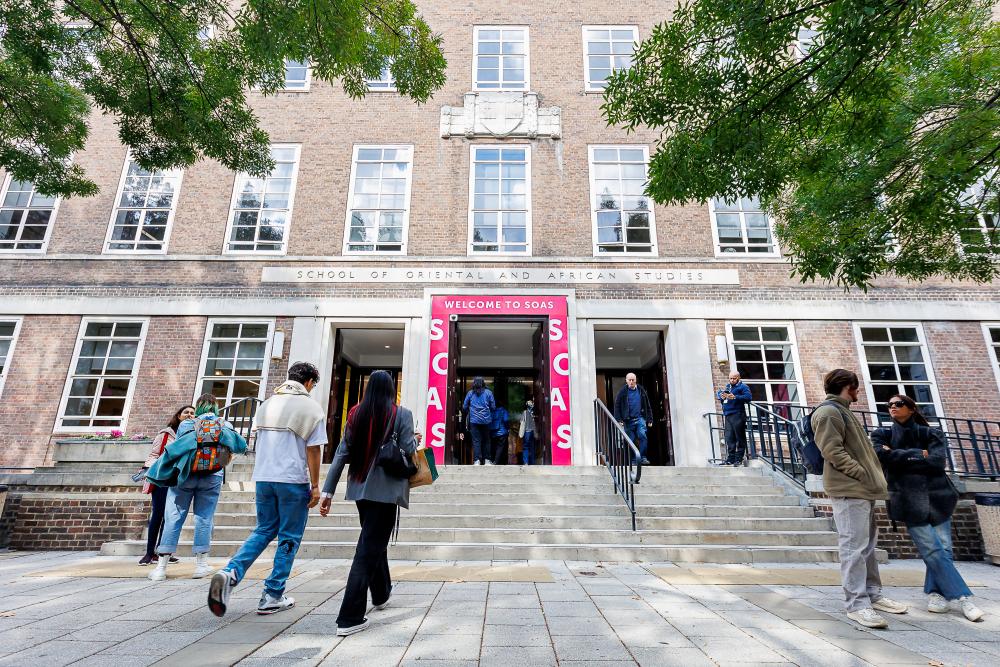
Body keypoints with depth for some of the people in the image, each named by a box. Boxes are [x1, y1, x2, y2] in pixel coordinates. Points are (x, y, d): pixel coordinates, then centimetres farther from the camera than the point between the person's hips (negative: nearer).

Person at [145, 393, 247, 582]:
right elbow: (242, 446, 5)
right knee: (204, 518, 5)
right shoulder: (224, 425, 7)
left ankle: (162, 567, 7)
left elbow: (176, 447, 7)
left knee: (173, 517, 6)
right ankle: (201, 564, 8)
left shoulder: (186, 424, 8)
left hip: (184, 475, 1)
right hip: (211, 477, -1)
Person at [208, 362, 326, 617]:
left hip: (263, 478, 5)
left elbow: (257, 445, 15)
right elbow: (313, 450, -9)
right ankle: (272, 597, 12)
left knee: (263, 531, 20)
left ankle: (230, 572, 0)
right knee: (289, 539, 8)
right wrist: (315, 486, -3)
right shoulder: (311, 408, -7)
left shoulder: (267, 404, 11)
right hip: (293, 481, -5)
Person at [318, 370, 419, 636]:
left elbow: (342, 453, 2)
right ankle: (349, 618, 0)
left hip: (360, 487, 5)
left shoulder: (356, 414, 3)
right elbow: (407, 451, -12)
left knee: (373, 540, 24)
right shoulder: (401, 414, -8)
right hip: (386, 489, -5)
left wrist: (328, 491, 4)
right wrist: (415, 439, 11)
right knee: (370, 547, 1)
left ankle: (381, 594, 43)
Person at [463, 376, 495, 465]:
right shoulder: (488, 393, 0)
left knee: (476, 440, 1)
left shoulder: (470, 393, 2)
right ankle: (487, 460, 12)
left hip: (474, 420, 0)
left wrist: (468, 412, 27)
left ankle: (477, 460, -7)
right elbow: (493, 407, 2)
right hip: (486, 420, 0)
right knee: (486, 440, 11)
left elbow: (464, 407, 7)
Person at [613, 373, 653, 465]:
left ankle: (642, 457, -8)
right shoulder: (622, 392, 0)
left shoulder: (641, 391, 6)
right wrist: (619, 420, -7)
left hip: (640, 418, 1)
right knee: (631, 441, 2)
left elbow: (647, 406, 11)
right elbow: (617, 406, 0)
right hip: (628, 420, -1)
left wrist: (650, 420, 8)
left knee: (642, 436, -16)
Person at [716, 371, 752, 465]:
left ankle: (739, 458, 1)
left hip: (738, 415, -7)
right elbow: (718, 393, 23)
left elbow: (748, 397, -15)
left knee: (740, 437, -3)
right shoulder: (727, 387, 22)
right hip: (727, 416, 7)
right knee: (729, 438, 5)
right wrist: (721, 396, 0)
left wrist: (735, 397, -27)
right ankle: (731, 458, 9)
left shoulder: (742, 387, 0)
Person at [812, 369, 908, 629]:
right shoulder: (828, 412, -11)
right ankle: (857, 604, -3)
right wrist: (864, 475, -18)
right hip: (849, 490, -11)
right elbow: (833, 452, -18)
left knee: (867, 545, 17)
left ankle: (873, 594, 27)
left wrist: (872, 477, 13)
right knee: (854, 546, -8)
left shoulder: (842, 411, 22)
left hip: (862, 489, 11)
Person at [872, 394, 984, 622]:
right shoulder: (882, 434, 10)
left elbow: (938, 462, -5)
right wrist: (918, 455, -5)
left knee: (943, 550, -1)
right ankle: (962, 597, 1)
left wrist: (899, 458, -6)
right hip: (910, 501, -1)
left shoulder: (931, 434, 10)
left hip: (936, 498, 1)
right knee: (933, 551, -8)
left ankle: (934, 592, 15)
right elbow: (882, 456, -8)